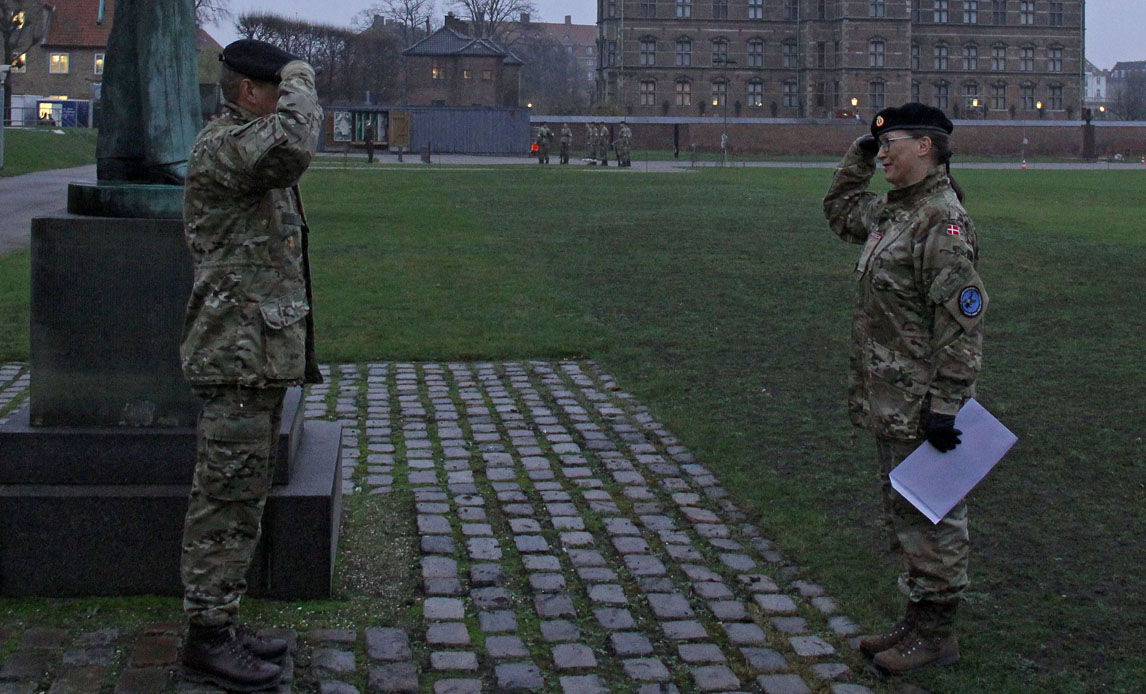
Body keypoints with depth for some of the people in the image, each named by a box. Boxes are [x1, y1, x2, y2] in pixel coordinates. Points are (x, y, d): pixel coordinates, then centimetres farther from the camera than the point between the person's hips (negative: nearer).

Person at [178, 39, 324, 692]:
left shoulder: (254, 146, 18)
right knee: (227, 498, -5)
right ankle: (208, 637, 3)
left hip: (266, 353, 11)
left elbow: (299, 145, 39)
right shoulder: (221, 145, -15)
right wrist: (299, 84, -19)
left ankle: (223, 622, 24)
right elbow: (290, 148, -34)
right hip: (239, 352, -11)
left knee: (246, 497, 15)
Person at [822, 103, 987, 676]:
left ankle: (936, 633, 12)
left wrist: (946, 405, -24)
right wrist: (860, 153, 18)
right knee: (902, 515, 17)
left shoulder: (943, 221, -18)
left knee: (931, 519, 1)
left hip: (921, 407, -10)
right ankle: (917, 621, 29)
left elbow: (961, 322, -22)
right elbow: (840, 210, 33)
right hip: (888, 403, 10)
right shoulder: (891, 211, 11)